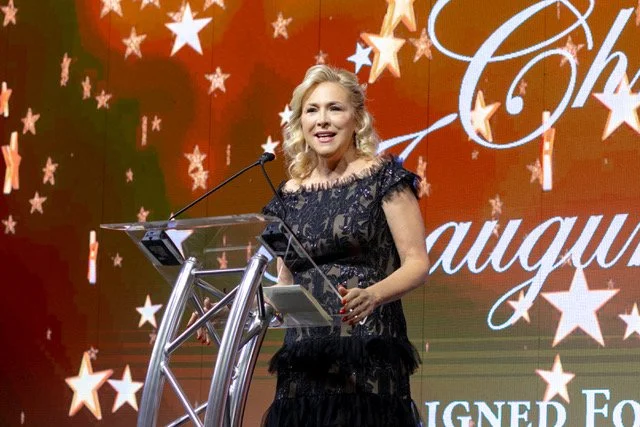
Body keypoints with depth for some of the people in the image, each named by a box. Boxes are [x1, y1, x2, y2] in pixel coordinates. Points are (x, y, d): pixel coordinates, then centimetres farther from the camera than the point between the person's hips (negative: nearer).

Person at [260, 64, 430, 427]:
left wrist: (372, 295, -23)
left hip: (367, 356, -4)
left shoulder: (383, 176, -1)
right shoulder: (289, 195, 12)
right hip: (304, 360, 4)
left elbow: (418, 264, -5)